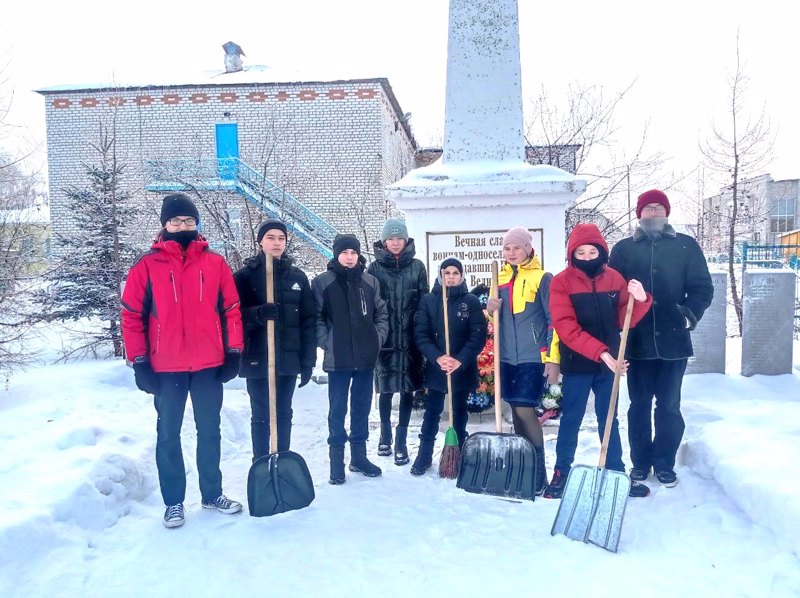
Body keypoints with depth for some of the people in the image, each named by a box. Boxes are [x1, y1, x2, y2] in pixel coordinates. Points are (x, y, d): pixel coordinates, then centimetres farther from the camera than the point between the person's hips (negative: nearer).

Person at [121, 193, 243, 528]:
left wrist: (234, 352, 1)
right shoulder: (147, 265, -3)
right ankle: (173, 502, 26)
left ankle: (212, 494, 30)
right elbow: (131, 315, -2)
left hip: (209, 365, 2)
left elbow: (231, 308, 5)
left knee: (210, 432, 14)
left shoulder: (215, 263, 3)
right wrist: (139, 363, -6)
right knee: (168, 435, 10)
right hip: (165, 368, -1)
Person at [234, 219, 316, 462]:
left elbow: (308, 321, 5)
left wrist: (308, 360, 0)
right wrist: (259, 313, -27)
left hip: (289, 359, 3)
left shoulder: (298, 277, 6)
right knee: (261, 416, 5)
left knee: (284, 415, 13)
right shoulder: (245, 275, -1)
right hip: (257, 358, -2)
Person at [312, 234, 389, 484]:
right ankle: (337, 459, 16)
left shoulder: (370, 281, 6)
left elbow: (382, 314, 10)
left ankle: (359, 456, 27)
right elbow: (317, 318, -4)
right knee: (338, 409, 5)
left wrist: (377, 340, 0)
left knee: (362, 407, 13)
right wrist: (327, 344, -12)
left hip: (366, 358, 3)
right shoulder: (322, 282, -4)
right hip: (338, 359, -3)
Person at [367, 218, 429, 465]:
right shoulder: (375, 267, 2)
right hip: (384, 339, 0)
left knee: (407, 389, 4)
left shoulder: (417, 267, 5)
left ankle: (401, 441, 15)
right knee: (386, 389, 9)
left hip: (410, 339, 1)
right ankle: (385, 433, 31)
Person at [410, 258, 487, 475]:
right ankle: (424, 455, 20)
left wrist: (460, 360, -18)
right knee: (432, 412, 9)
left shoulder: (472, 301, -2)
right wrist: (437, 358, -19)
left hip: (463, 368, 0)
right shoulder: (428, 300, -1)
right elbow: (420, 335, -6)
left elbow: (478, 336, -7)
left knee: (459, 412, 13)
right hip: (435, 367, 0)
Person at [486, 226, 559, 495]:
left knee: (525, 410, -10)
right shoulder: (500, 279, 13)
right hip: (506, 357, 6)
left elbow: (554, 320, -7)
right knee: (516, 410, 10)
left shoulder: (543, 278, -5)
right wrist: (491, 309, -2)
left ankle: (538, 474, 3)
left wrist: (553, 358, -13)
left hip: (532, 357, -6)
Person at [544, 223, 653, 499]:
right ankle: (561, 474, 21)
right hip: (576, 363, -3)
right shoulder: (561, 282, -9)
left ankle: (616, 473, 26)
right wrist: (600, 352, -23)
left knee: (609, 419, 14)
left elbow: (625, 320, 2)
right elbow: (566, 327, -17)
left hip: (609, 362, 3)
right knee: (571, 419, 8)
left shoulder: (614, 279, 2)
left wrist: (640, 300, -18)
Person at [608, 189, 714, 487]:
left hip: (673, 341, 0)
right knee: (639, 405, 10)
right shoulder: (623, 248, 6)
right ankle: (640, 462, 23)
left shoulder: (686, 245, 6)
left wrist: (690, 313, -12)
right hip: (637, 342, 0)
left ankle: (665, 464, 23)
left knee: (669, 406, 8)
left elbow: (702, 287, 4)